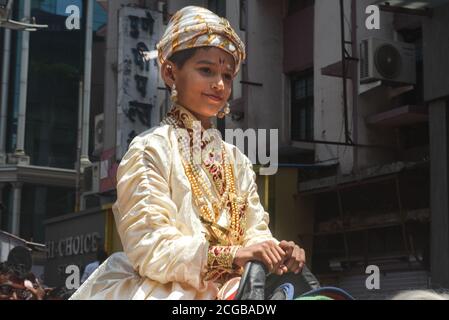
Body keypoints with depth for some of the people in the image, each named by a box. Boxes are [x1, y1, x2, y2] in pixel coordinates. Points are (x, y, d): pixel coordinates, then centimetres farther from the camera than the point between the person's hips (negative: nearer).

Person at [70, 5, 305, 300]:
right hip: (167, 291, -6)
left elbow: (254, 232, 9)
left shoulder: (237, 160, 13)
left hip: (227, 292, 6)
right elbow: (150, 250, -15)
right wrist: (232, 254, -24)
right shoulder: (151, 149, -6)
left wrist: (274, 252, -14)